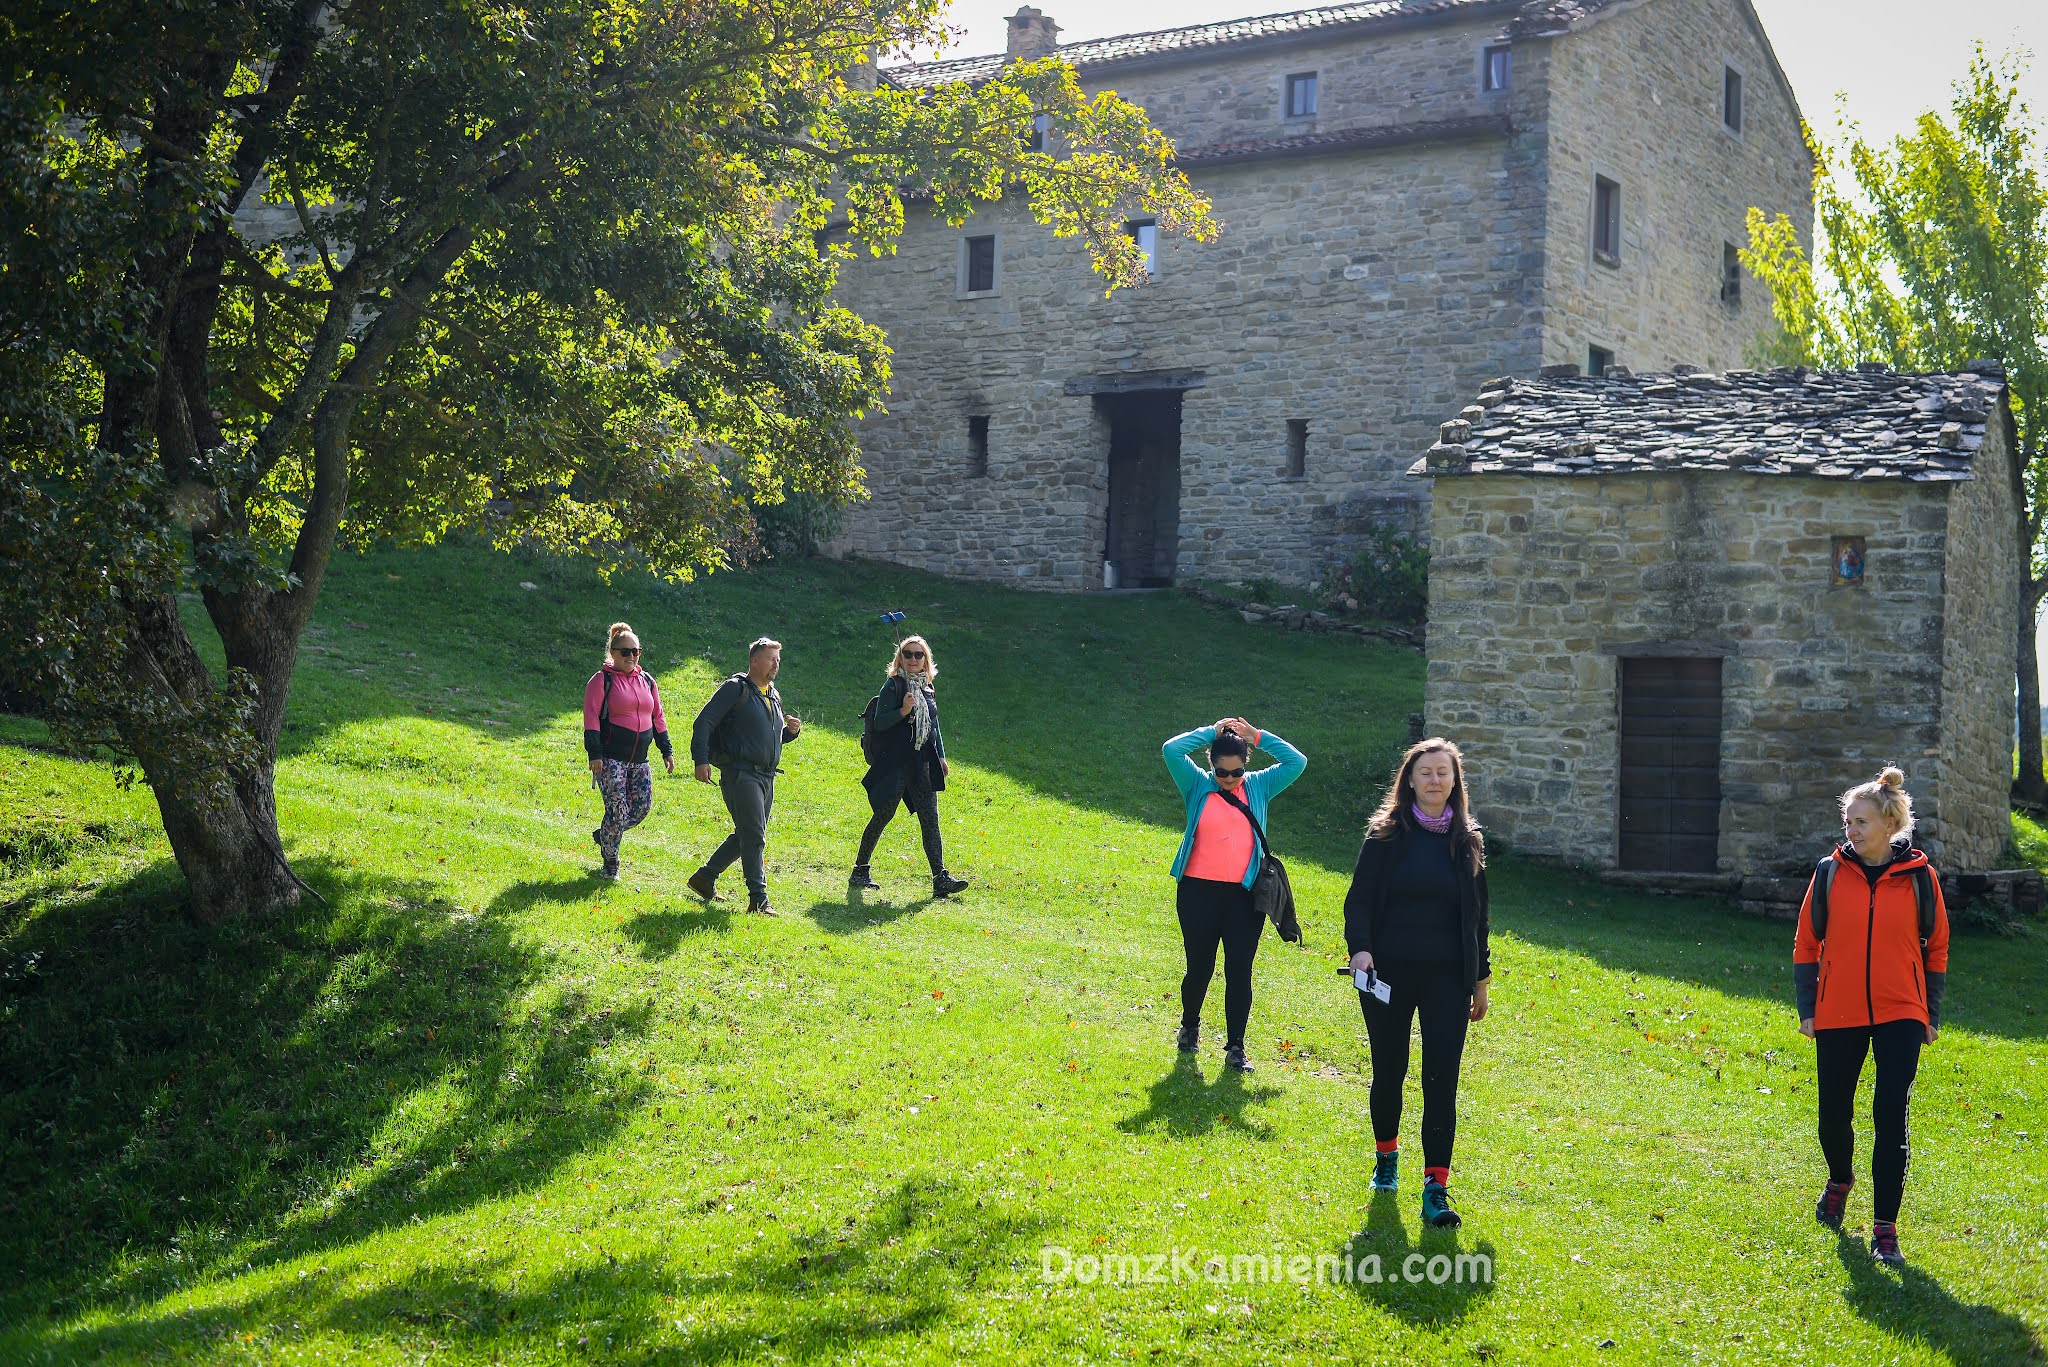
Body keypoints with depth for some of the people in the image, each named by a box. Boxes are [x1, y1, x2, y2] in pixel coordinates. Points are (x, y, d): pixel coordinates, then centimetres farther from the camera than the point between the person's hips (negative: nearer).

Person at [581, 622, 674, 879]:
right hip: (610, 758, -6)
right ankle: (610, 863, 7)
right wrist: (595, 754, -16)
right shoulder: (602, 680, -4)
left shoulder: (647, 681, 13)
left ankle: (603, 835, 25)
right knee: (617, 809, -11)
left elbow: (658, 718, 19)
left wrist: (667, 750, 15)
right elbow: (591, 719, -9)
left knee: (642, 807, 0)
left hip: (639, 759, 6)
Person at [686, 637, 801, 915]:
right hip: (741, 774, -9)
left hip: (766, 776, 9)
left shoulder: (774, 696, 19)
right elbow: (704, 722, -9)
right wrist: (701, 760, -18)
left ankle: (705, 877, 28)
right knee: (754, 836, -13)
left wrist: (791, 731, 7)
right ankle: (758, 900, -12)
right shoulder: (735, 688, -5)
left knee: (745, 836, 14)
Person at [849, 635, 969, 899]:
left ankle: (940, 878, -5)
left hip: (923, 764, 6)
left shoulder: (928, 688, 15)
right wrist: (903, 711, -25)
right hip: (895, 763, -6)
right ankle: (860, 871, 13)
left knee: (930, 820, -1)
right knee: (883, 815, -1)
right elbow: (879, 722, -10)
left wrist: (941, 756, 19)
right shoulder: (893, 686, -4)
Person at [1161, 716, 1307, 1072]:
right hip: (1199, 892, -1)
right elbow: (1171, 750, -11)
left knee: (1239, 971, -1)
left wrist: (1257, 736, 1)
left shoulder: (1259, 787, 8)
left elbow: (1297, 761, 1)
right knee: (1200, 967, 10)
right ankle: (1189, 1027, 35)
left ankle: (1236, 1048, 5)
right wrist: (1211, 732, -4)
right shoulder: (1198, 786, 2)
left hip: (1244, 896, 1)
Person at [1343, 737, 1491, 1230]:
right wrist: (1360, 947, -20)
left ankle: (1436, 1190, -6)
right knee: (1388, 1072, 12)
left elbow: (1477, 915, 11)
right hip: (1388, 974, -1)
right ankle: (1387, 1158, 37)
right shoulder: (1386, 835, -2)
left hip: (1448, 978, 1)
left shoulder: (1468, 841, 5)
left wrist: (1481, 978, 13)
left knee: (1441, 1081, -7)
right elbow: (1359, 899, -3)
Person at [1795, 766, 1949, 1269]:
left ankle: (1885, 1228, 1)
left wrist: (1931, 1015, 7)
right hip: (1837, 1015, 1)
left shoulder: (1918, 877, -2)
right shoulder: (1831, 872, -1)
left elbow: (1936, 948, 8)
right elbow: (1807, 943, 6)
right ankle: (1840, 1181, 41)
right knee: (1833, 1115, 8)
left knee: (1891, 1116, -8)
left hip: (1900, 1016, -1)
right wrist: (1807, 1008, 3)